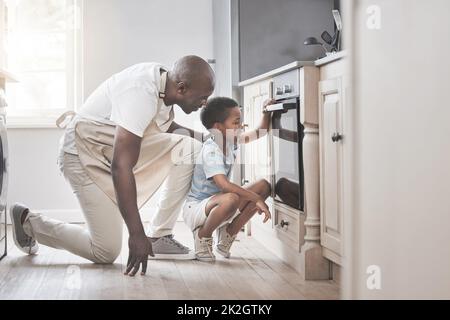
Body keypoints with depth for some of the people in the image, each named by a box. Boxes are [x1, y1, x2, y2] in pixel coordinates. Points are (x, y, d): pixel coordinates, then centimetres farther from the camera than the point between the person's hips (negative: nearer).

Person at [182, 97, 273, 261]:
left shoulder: (230, 141, 2)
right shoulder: (211, 150, -24)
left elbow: (260, 132, 16)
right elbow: (224, 184, -37)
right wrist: (257, 199, -36)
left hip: (216, 205, 9)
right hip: (195, 208, -9)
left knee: (264, 186, -4)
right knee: (231, 199, -41)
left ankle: (227, 236, 4)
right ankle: (202, 236, -10)